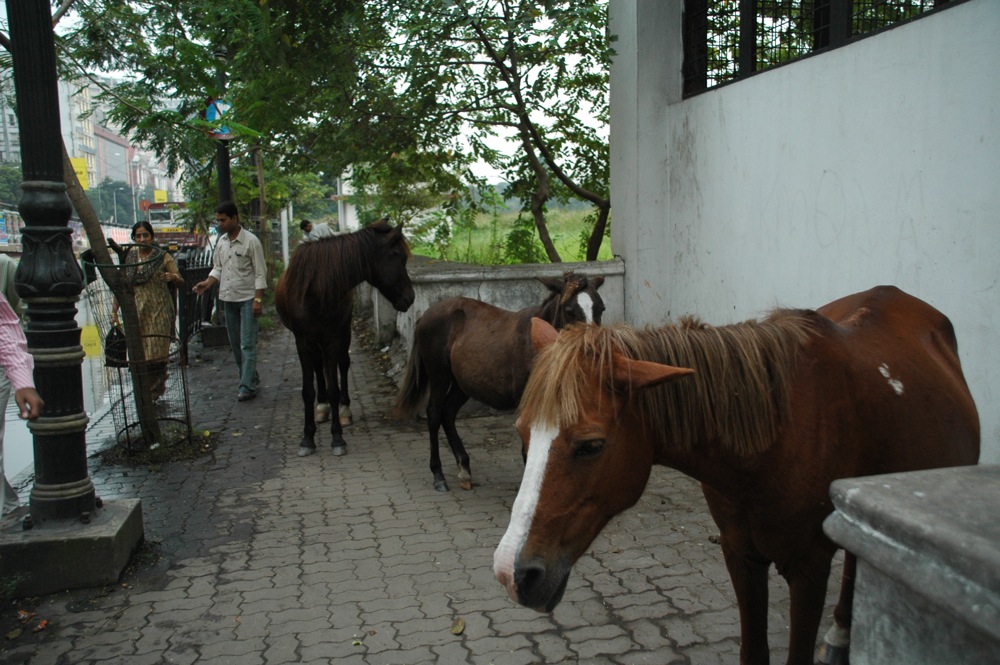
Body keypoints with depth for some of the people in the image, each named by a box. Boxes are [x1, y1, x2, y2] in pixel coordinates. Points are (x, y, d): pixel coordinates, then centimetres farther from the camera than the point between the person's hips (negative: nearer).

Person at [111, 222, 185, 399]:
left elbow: (181, 283, -2)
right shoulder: (129, 258, 10)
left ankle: (155, 391, 7)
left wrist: (173, 277, -25)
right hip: (137, 312, 3)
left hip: (159, 313, -3)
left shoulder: (163, 258, 1)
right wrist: (114, 310, 6)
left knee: (157, 352, -6)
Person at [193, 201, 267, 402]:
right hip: (228, 298, 7)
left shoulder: (251, 241, -10)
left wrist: (258, 299, -16)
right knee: (235, 344, 11)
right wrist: (207, 283, -1)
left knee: (247, 344, -9)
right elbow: (218, 268, 18)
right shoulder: (221, 241, 10)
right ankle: (251, 378, 23)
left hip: (247, 298, -7)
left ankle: (247, 386, -9)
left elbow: (260, 272, -10)